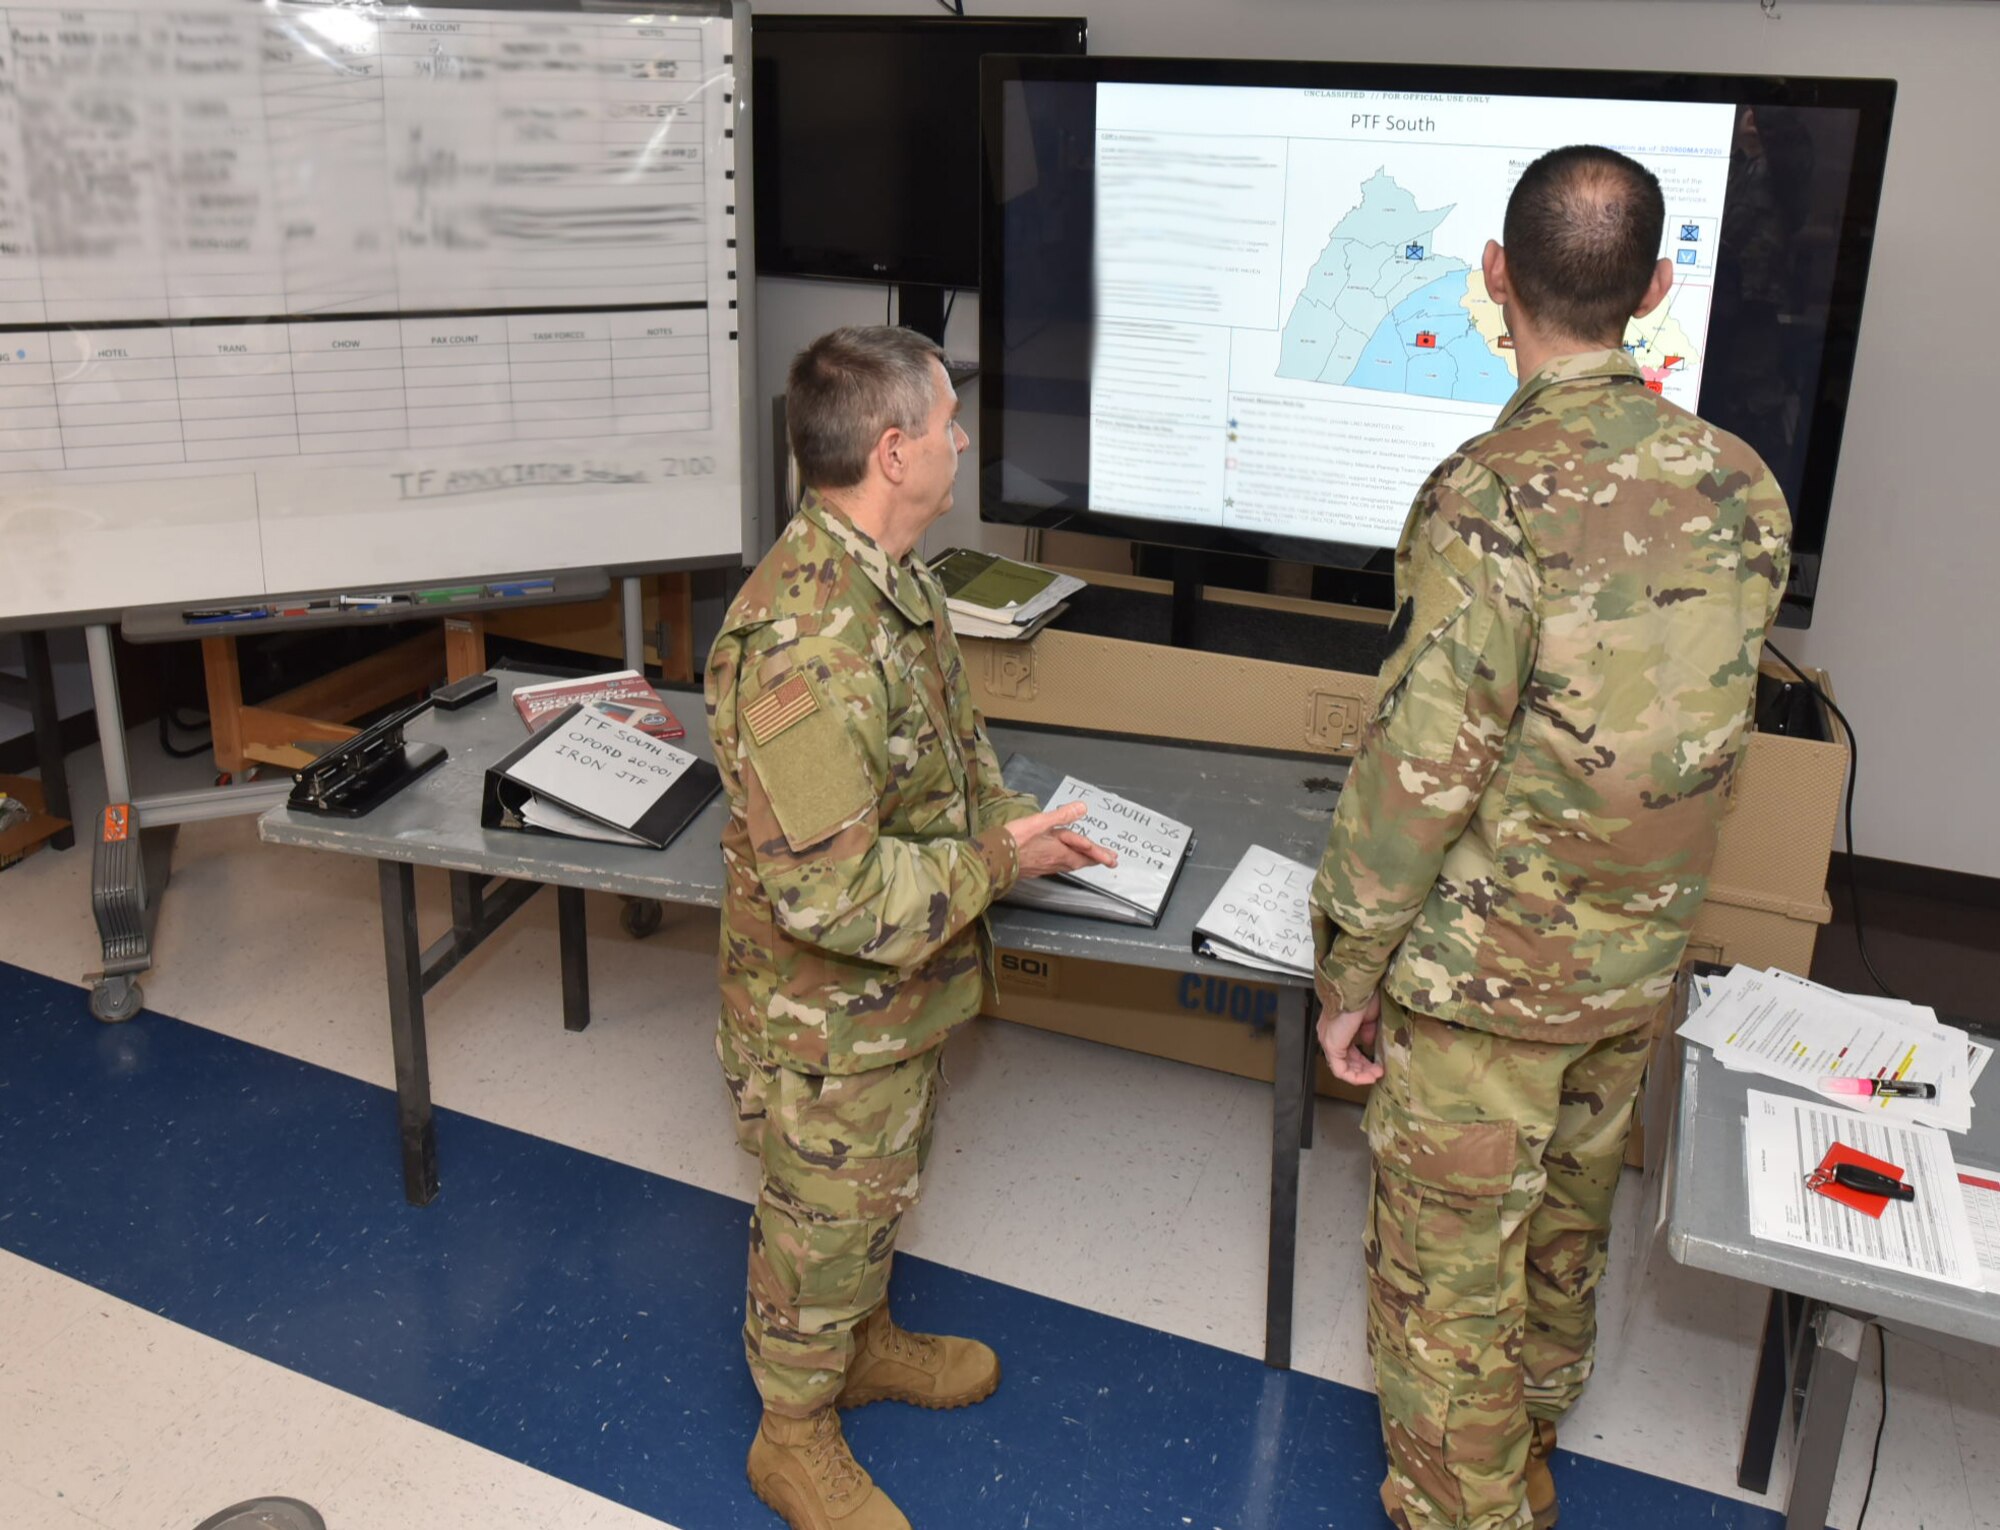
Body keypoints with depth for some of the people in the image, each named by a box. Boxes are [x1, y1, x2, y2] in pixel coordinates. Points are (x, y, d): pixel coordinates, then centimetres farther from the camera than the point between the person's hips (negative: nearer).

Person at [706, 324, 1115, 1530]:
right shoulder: (805, 644, -35)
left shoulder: (892, 576, -1)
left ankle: (866, 1340, 55)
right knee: (823, 1218, 14)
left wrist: (1014, 817, -2)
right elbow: (829, 895, -34)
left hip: (903, 992, 9)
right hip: (827, 1018, -9)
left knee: (883, 1189, 29)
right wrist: (996, 863, -22)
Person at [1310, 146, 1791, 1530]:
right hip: (1639, 959, 7)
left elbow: (1420, 768, -22)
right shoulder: (1742, 485, -5)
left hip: (1487, 968, -7)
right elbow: (1703, 724, 8)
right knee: (1566, 1235, 26)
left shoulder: (1493, 496, -25)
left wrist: (1348, 972, -12)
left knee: (1447, 1273, 11)